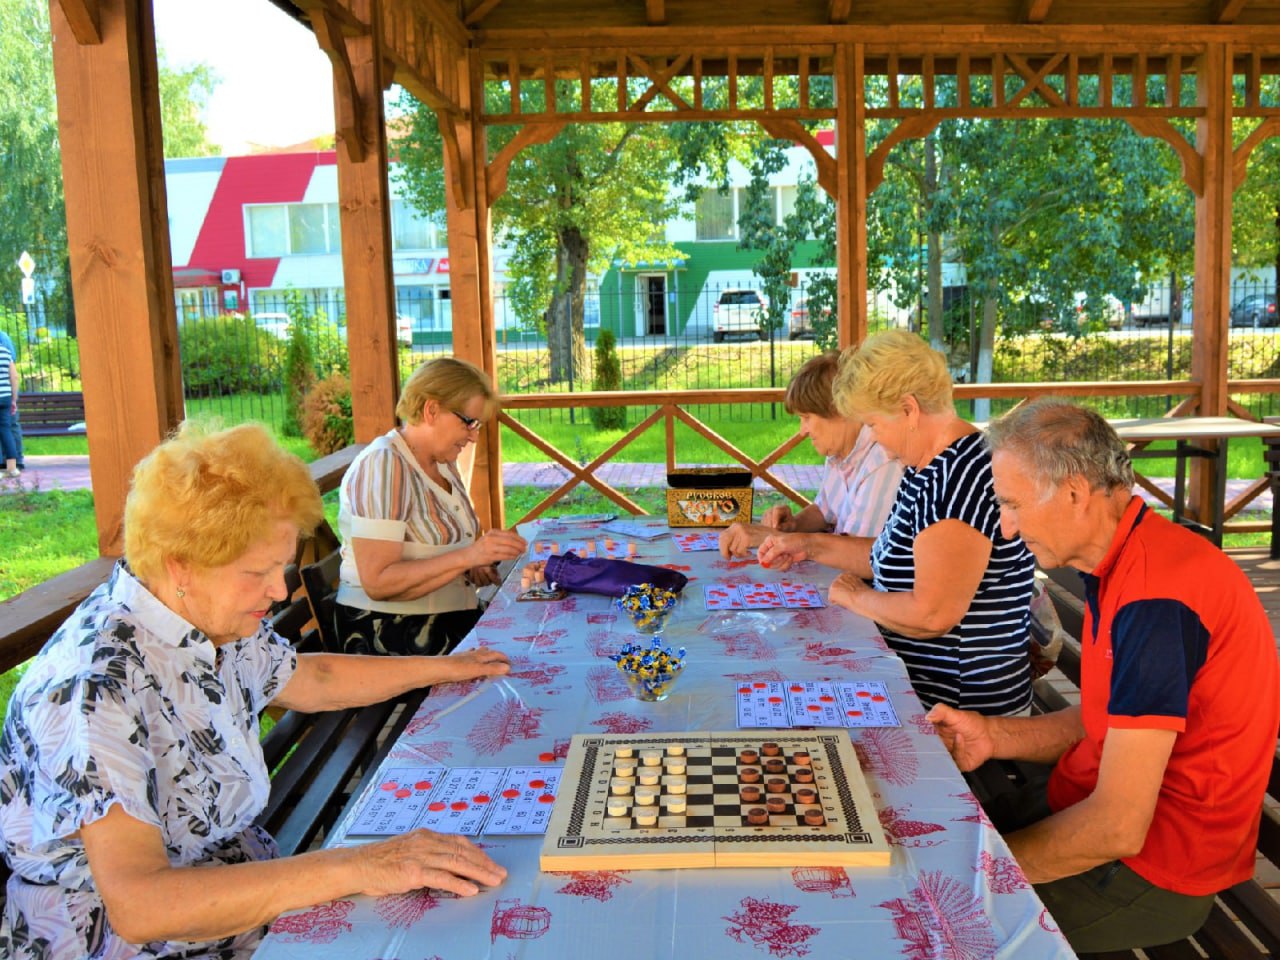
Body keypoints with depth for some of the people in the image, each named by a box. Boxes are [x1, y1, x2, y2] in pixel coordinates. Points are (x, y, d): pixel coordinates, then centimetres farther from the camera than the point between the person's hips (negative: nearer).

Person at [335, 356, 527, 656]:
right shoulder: (382, 465, -14)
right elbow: (377, 583, -22)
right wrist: (466, 557, -27)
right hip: (392, 634, -8)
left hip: (450, 621, 8)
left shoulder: (443, 463, 13)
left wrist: (476, 563, 5)